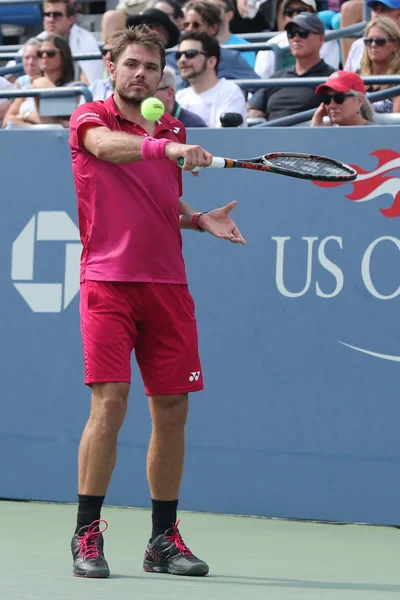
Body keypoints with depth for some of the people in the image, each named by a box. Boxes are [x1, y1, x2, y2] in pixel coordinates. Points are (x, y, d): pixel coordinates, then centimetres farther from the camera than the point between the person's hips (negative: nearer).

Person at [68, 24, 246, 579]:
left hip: (167, 285, 5)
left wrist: (201, 219, 7)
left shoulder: (173, 131, 17)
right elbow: (108, 145, -23)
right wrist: (165, 147, -40)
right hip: (108, 281, -5)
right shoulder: (90, 118, 2)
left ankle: (164, 540, 15)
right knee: (110, 403, -13)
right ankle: (87, 536, -4)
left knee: (172, 409, 5)